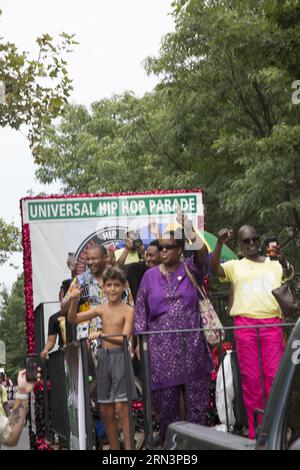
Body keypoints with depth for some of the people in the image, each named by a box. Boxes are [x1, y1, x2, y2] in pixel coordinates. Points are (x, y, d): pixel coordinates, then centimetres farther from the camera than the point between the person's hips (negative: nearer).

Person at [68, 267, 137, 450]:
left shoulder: (128, 310, -5)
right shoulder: (101, 309, 9)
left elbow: (125, 338, -15)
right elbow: (74, 319, 6)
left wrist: (103, 335, -28)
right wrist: (74, 302, -12)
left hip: (120, 356, -5)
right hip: (104, 357, 6)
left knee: (121, 407, -10)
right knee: (106, 411, 9)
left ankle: (129, 447, -5)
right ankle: (114, 448, 20)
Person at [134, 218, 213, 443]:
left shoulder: (190, 270, 5)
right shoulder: (150, 276, 8)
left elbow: (203, 256, -17)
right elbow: (141, 310, 8)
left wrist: (190, 233, -29)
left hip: (191, 344, -1)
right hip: (162, 345, 1)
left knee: (196, 396, 2)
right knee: (166, 398, 2)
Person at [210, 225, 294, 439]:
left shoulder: (274, 265, 15)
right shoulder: (235, 266, 12)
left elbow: (288, 273, -3)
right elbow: (214, 268, -4)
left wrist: (284, 261, -25)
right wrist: (220, 243, -19)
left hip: (272, 324, 0)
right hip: (245, 325, 0)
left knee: (274, 376, -4)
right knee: (250, 377, 2)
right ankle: (255, 432, 8)